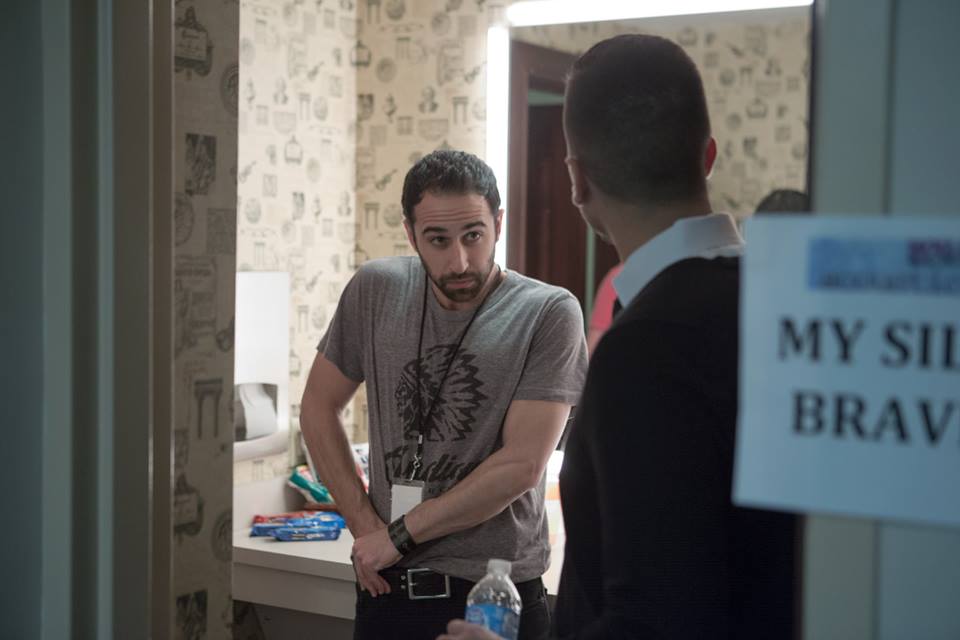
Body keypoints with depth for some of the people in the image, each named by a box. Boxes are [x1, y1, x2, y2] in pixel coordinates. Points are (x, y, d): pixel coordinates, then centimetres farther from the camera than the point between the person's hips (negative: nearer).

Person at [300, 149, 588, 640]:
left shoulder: (549, 313, -12)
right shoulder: (375, 290, -1)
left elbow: (521, 466, -17)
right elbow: (318, 408, 7)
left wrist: (398, 535, -11)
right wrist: (364, 523, -4)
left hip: (497, 593, -3)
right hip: (387, 586, 3)